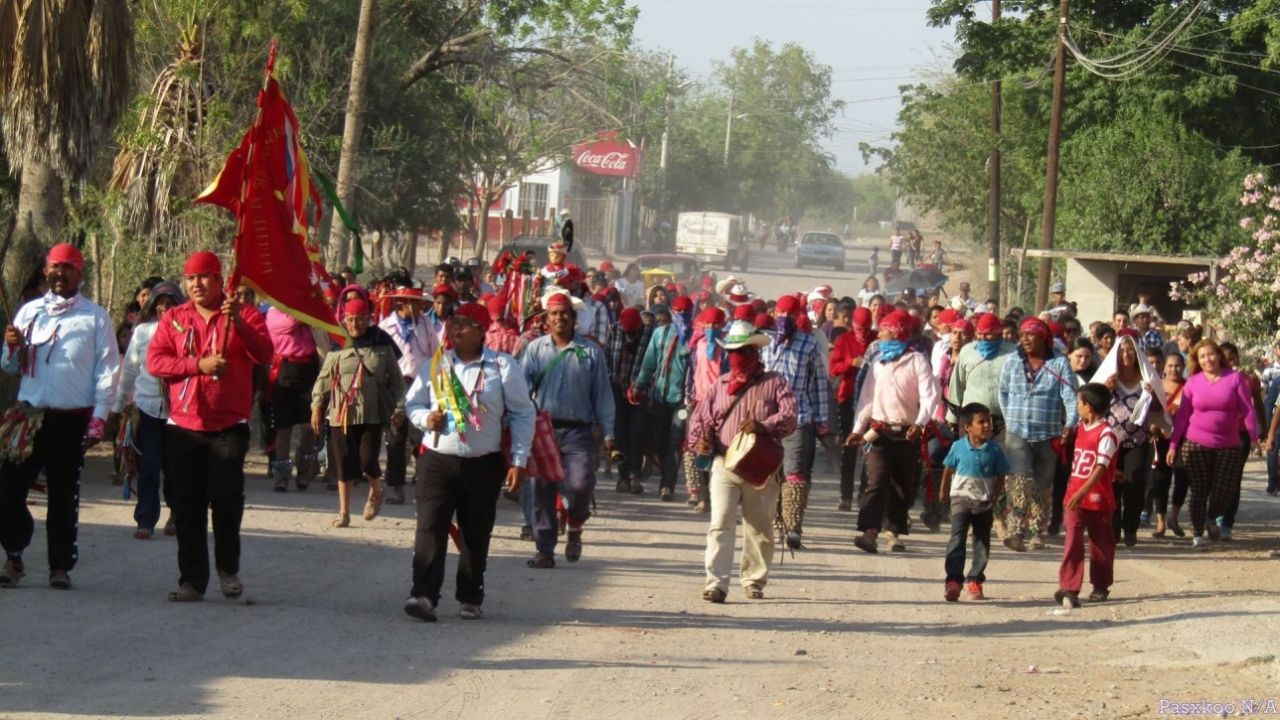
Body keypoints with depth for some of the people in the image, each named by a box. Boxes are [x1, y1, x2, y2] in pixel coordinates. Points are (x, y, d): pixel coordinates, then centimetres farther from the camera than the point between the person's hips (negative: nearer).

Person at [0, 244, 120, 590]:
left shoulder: (95, 316, 3)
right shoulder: (30, 312, 11)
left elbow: (107, 370, 2)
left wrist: (98, 419, -6)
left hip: (73, 419, -2)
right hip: (30, 415, 2)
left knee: (64, 493, 4)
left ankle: (61, 565, 11)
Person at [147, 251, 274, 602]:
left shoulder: (244, 315, 3)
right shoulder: (175, 319, 10)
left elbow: (264, 354, -11)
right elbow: (154, 361, -1)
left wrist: (238, 322, -25)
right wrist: (199, 365, -13)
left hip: (229, 425, -3)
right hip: (183, 427, 3)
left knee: (226, 498, -9)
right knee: (186, 506, 3)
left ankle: (228, 569, 10)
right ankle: (192, 579, 9)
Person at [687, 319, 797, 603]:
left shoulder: (773, 382, 4)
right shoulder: (720, 384, 15)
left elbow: (789, 415, -8)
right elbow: (701, 416, 15)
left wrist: (763, 425, -26)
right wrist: (700, 439, -6)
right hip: (724, 463, 1)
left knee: (759, 528, 8)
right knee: (720, 524, -11)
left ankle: (754, 580, 22)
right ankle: (716, 583, -16)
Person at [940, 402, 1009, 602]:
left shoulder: (994, 450, -5)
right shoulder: (958, 447, -5)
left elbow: (1000, 477, 0)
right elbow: (948, 469, 8)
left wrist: (994, 498, -8)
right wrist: (944, 492, 13)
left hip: (985, 503, 2)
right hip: (961, 498, -2)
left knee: (982, 543, 9)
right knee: (957, 538, -12)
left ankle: (975, 581, 20)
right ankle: (953, 580, -15)